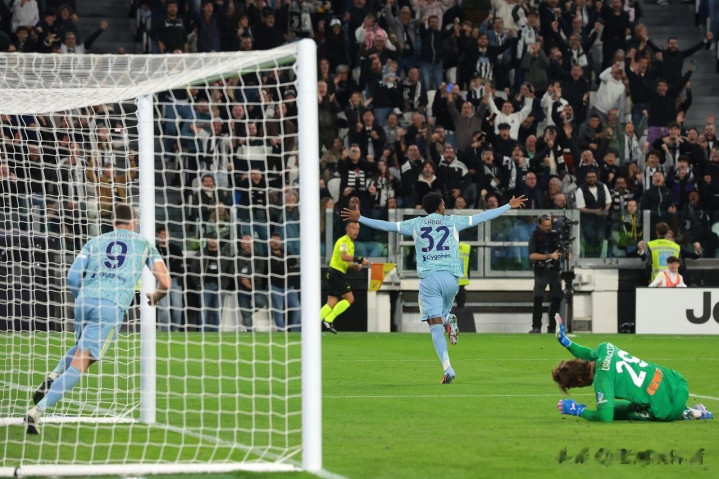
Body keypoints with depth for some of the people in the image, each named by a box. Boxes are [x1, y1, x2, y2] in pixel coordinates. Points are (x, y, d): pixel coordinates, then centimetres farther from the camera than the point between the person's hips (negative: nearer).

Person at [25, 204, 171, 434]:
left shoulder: (95, 242, 21)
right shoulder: (144, 244, 18)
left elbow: (73, 276, 10)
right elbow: (165, 283, 13)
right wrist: (155, 298, 34)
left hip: (85, 299, 3)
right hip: (113, 305, -3)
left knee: (81, 347, 32)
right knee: (79, 365, -7)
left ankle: (53, 377, 3)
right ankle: (38, 410, -22)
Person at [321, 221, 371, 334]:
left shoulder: (351, 243, 19)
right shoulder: (344, 241, -12)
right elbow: (343, 257, -29)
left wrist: (355, 265, 7)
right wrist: (360, 259, -30)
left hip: (335, 274, 9)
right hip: (335, 273, -9)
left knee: (332, 303, 3)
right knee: (349, 298, -10)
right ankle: (329, 320, -11)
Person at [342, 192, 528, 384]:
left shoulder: (416, 224, 10)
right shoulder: (452, 222, 10)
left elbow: (387, 226, 11)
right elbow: (481, 217, 13)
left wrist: (359, 219, 21)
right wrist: (509, 206, 21)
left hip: (428, 279, -1)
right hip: (450, 278, 1)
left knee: (435, 326, -5)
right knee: (442, 312, 28)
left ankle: (448, 368, -20)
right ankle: (448, 320, -11)